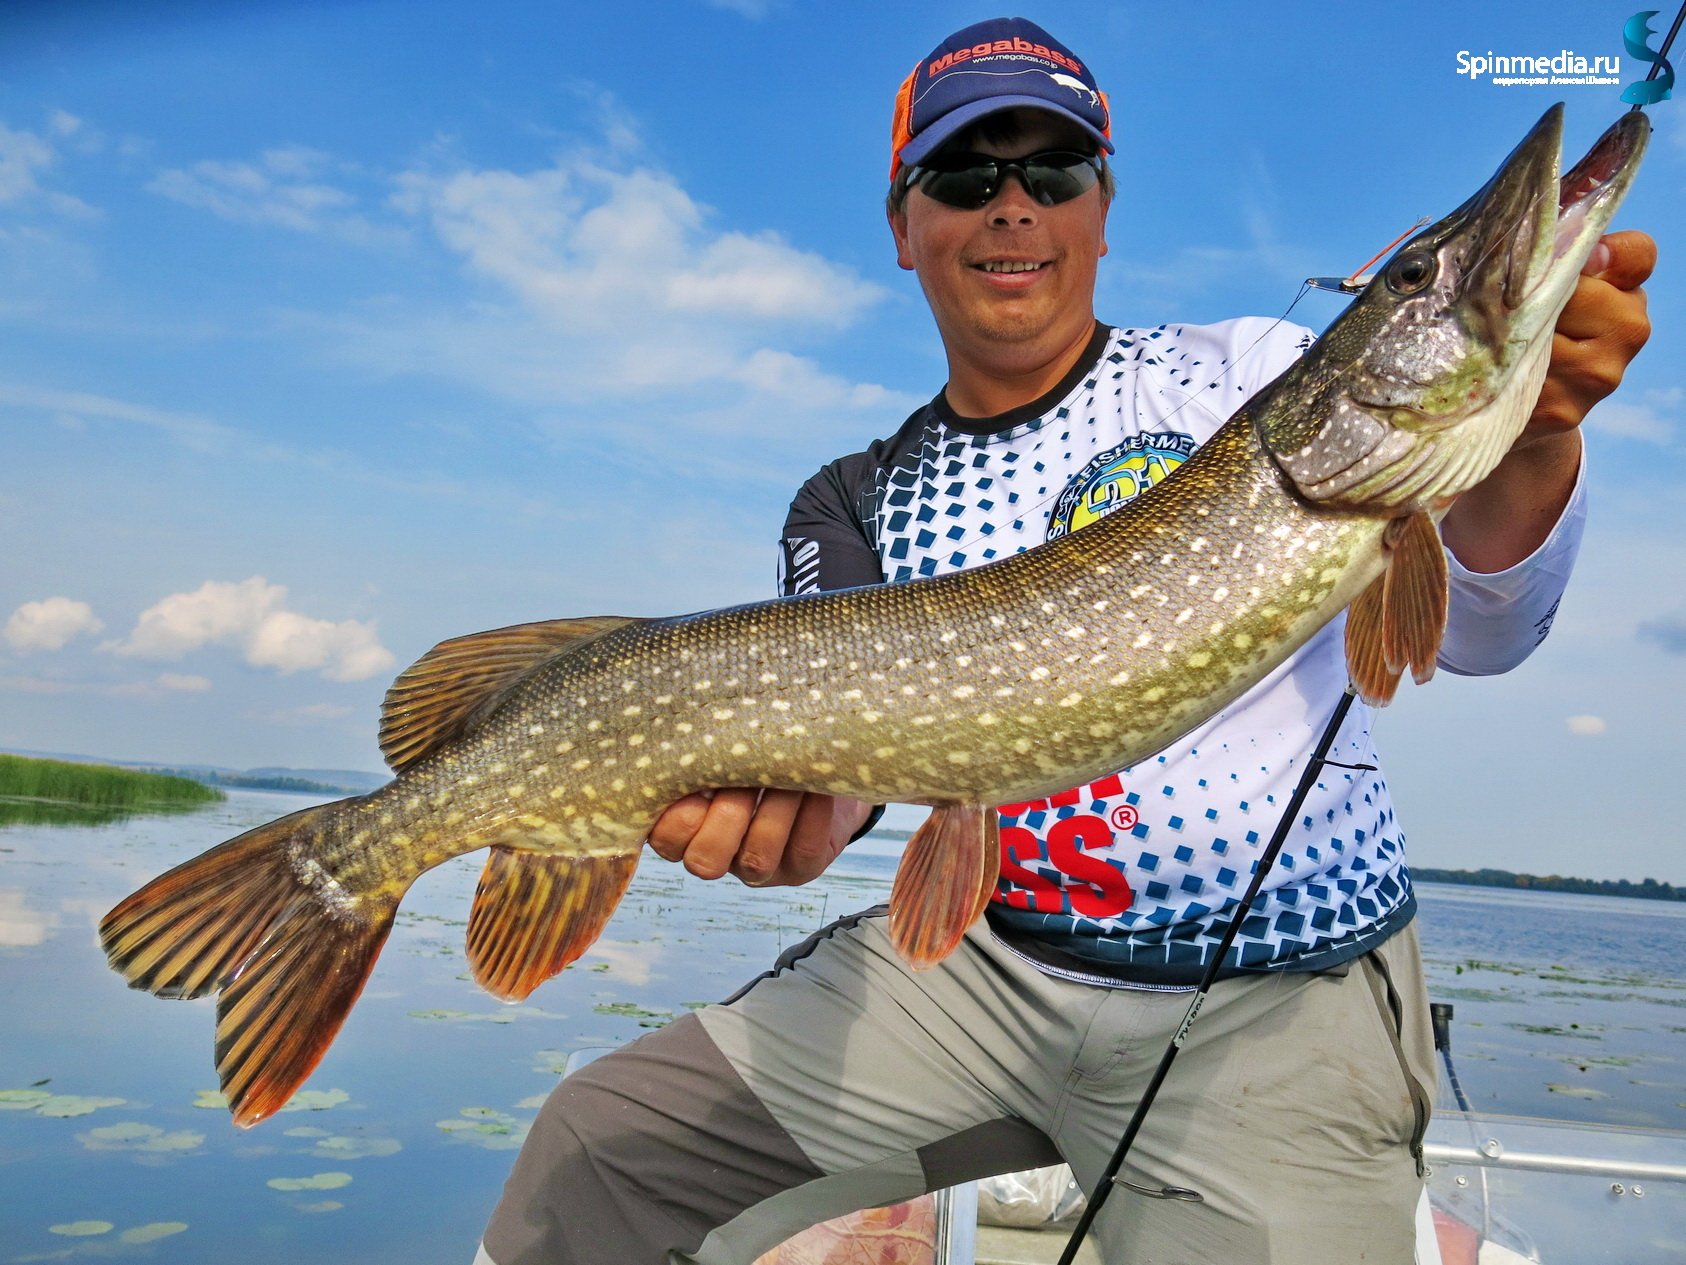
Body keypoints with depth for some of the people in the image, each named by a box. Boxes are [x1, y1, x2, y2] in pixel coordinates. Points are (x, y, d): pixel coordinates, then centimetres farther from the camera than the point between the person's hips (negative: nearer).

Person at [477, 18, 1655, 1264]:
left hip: (1284, 995, -1)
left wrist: (1528, 440, -31)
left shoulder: (1252, 378, -2)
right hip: (989, 960, 2)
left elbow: (1475, 629, -10)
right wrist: (781, 798, -30)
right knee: (599, 1147, -3)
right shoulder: (854, 506, 6)